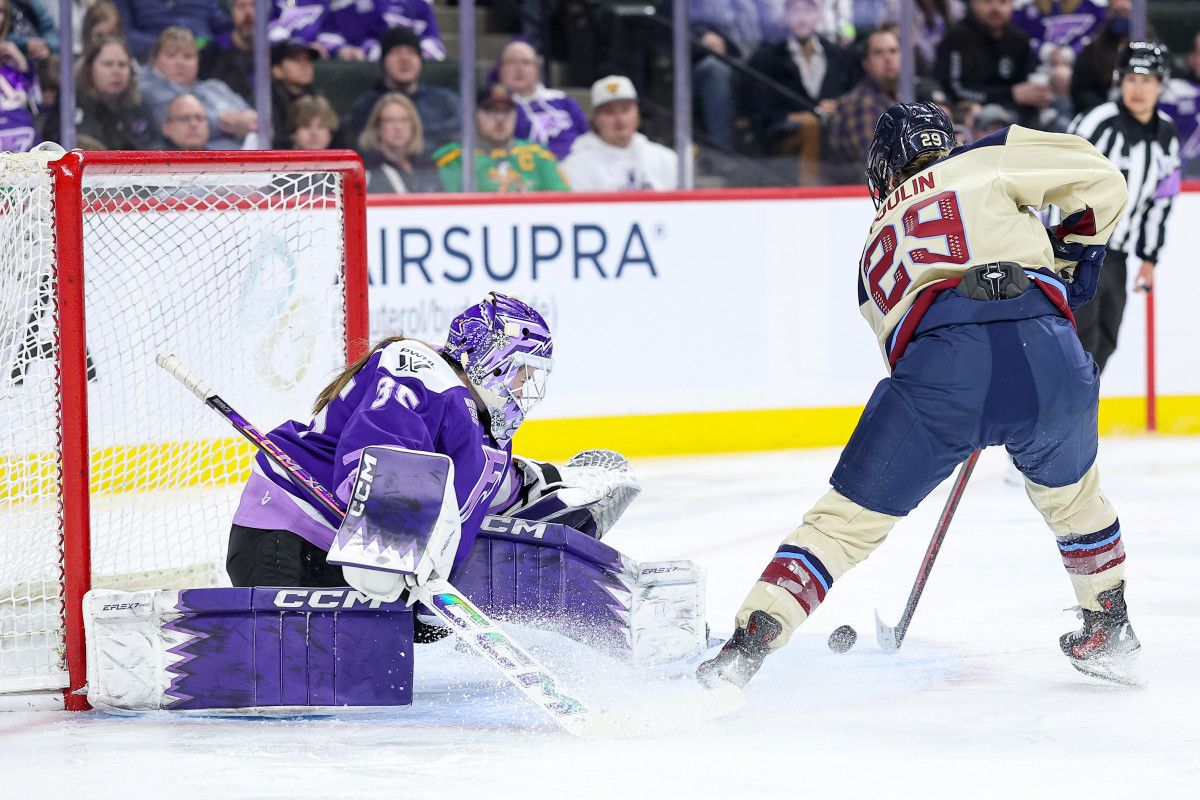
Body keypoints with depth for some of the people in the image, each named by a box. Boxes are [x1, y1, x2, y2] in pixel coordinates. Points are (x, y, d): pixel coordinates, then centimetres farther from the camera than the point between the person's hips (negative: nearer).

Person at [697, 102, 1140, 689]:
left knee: (848, 517, 10)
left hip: (936, 366, 0)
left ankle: (747, 647, -1)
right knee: (1069, 490, 31)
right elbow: (1102, 183, 17)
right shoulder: (984, 162, 24)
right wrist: (1068, 257, 30)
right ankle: (1108, 630, 41)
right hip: (1050, 357, 0)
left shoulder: (875, 250, 33)